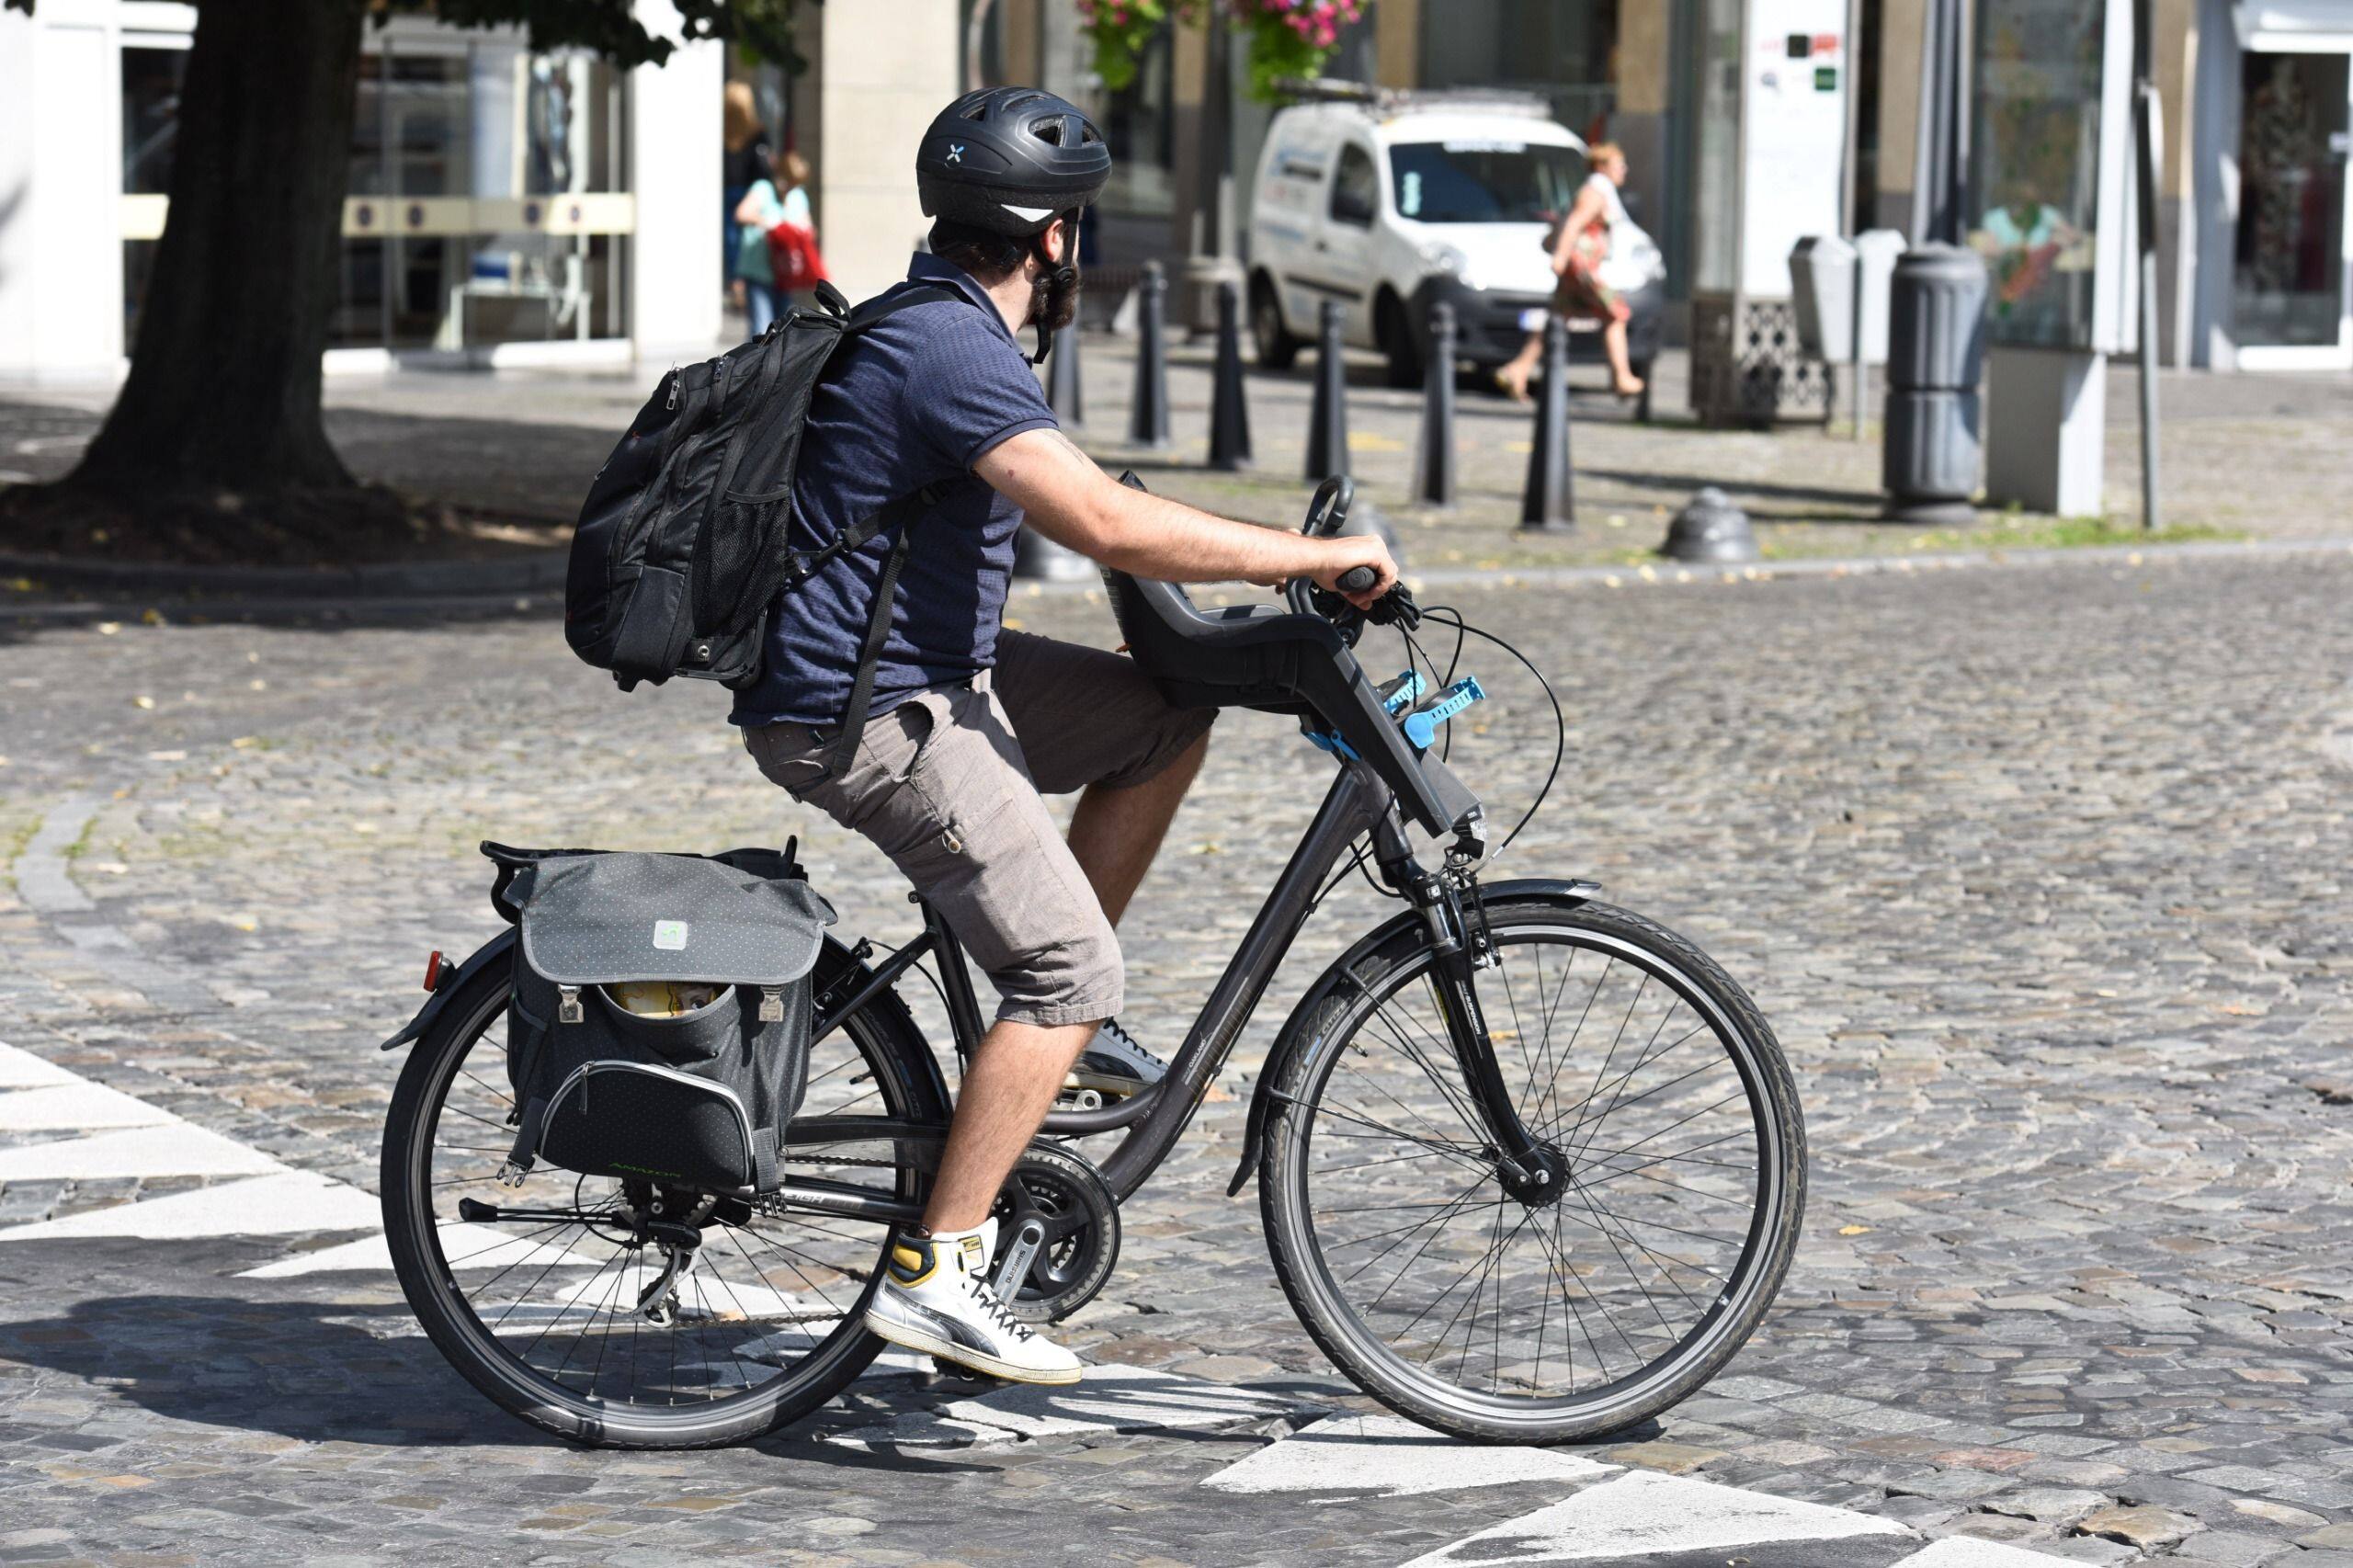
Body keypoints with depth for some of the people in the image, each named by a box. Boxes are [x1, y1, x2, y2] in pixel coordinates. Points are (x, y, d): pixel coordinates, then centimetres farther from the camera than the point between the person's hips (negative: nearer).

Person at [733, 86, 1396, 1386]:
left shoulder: (931, 328, 14)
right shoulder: (957, 351, -20)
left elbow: (1080, 511, 28)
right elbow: (1108, 524, -31)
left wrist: (1275, 556, 21)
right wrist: (1313, 556, -22)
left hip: (924, 670, 10)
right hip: (867, 717, -10)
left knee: (1169, 717, 15)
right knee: (1069, 975, -13)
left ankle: (1057, 1021, 17)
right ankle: (936, 1272, -13)